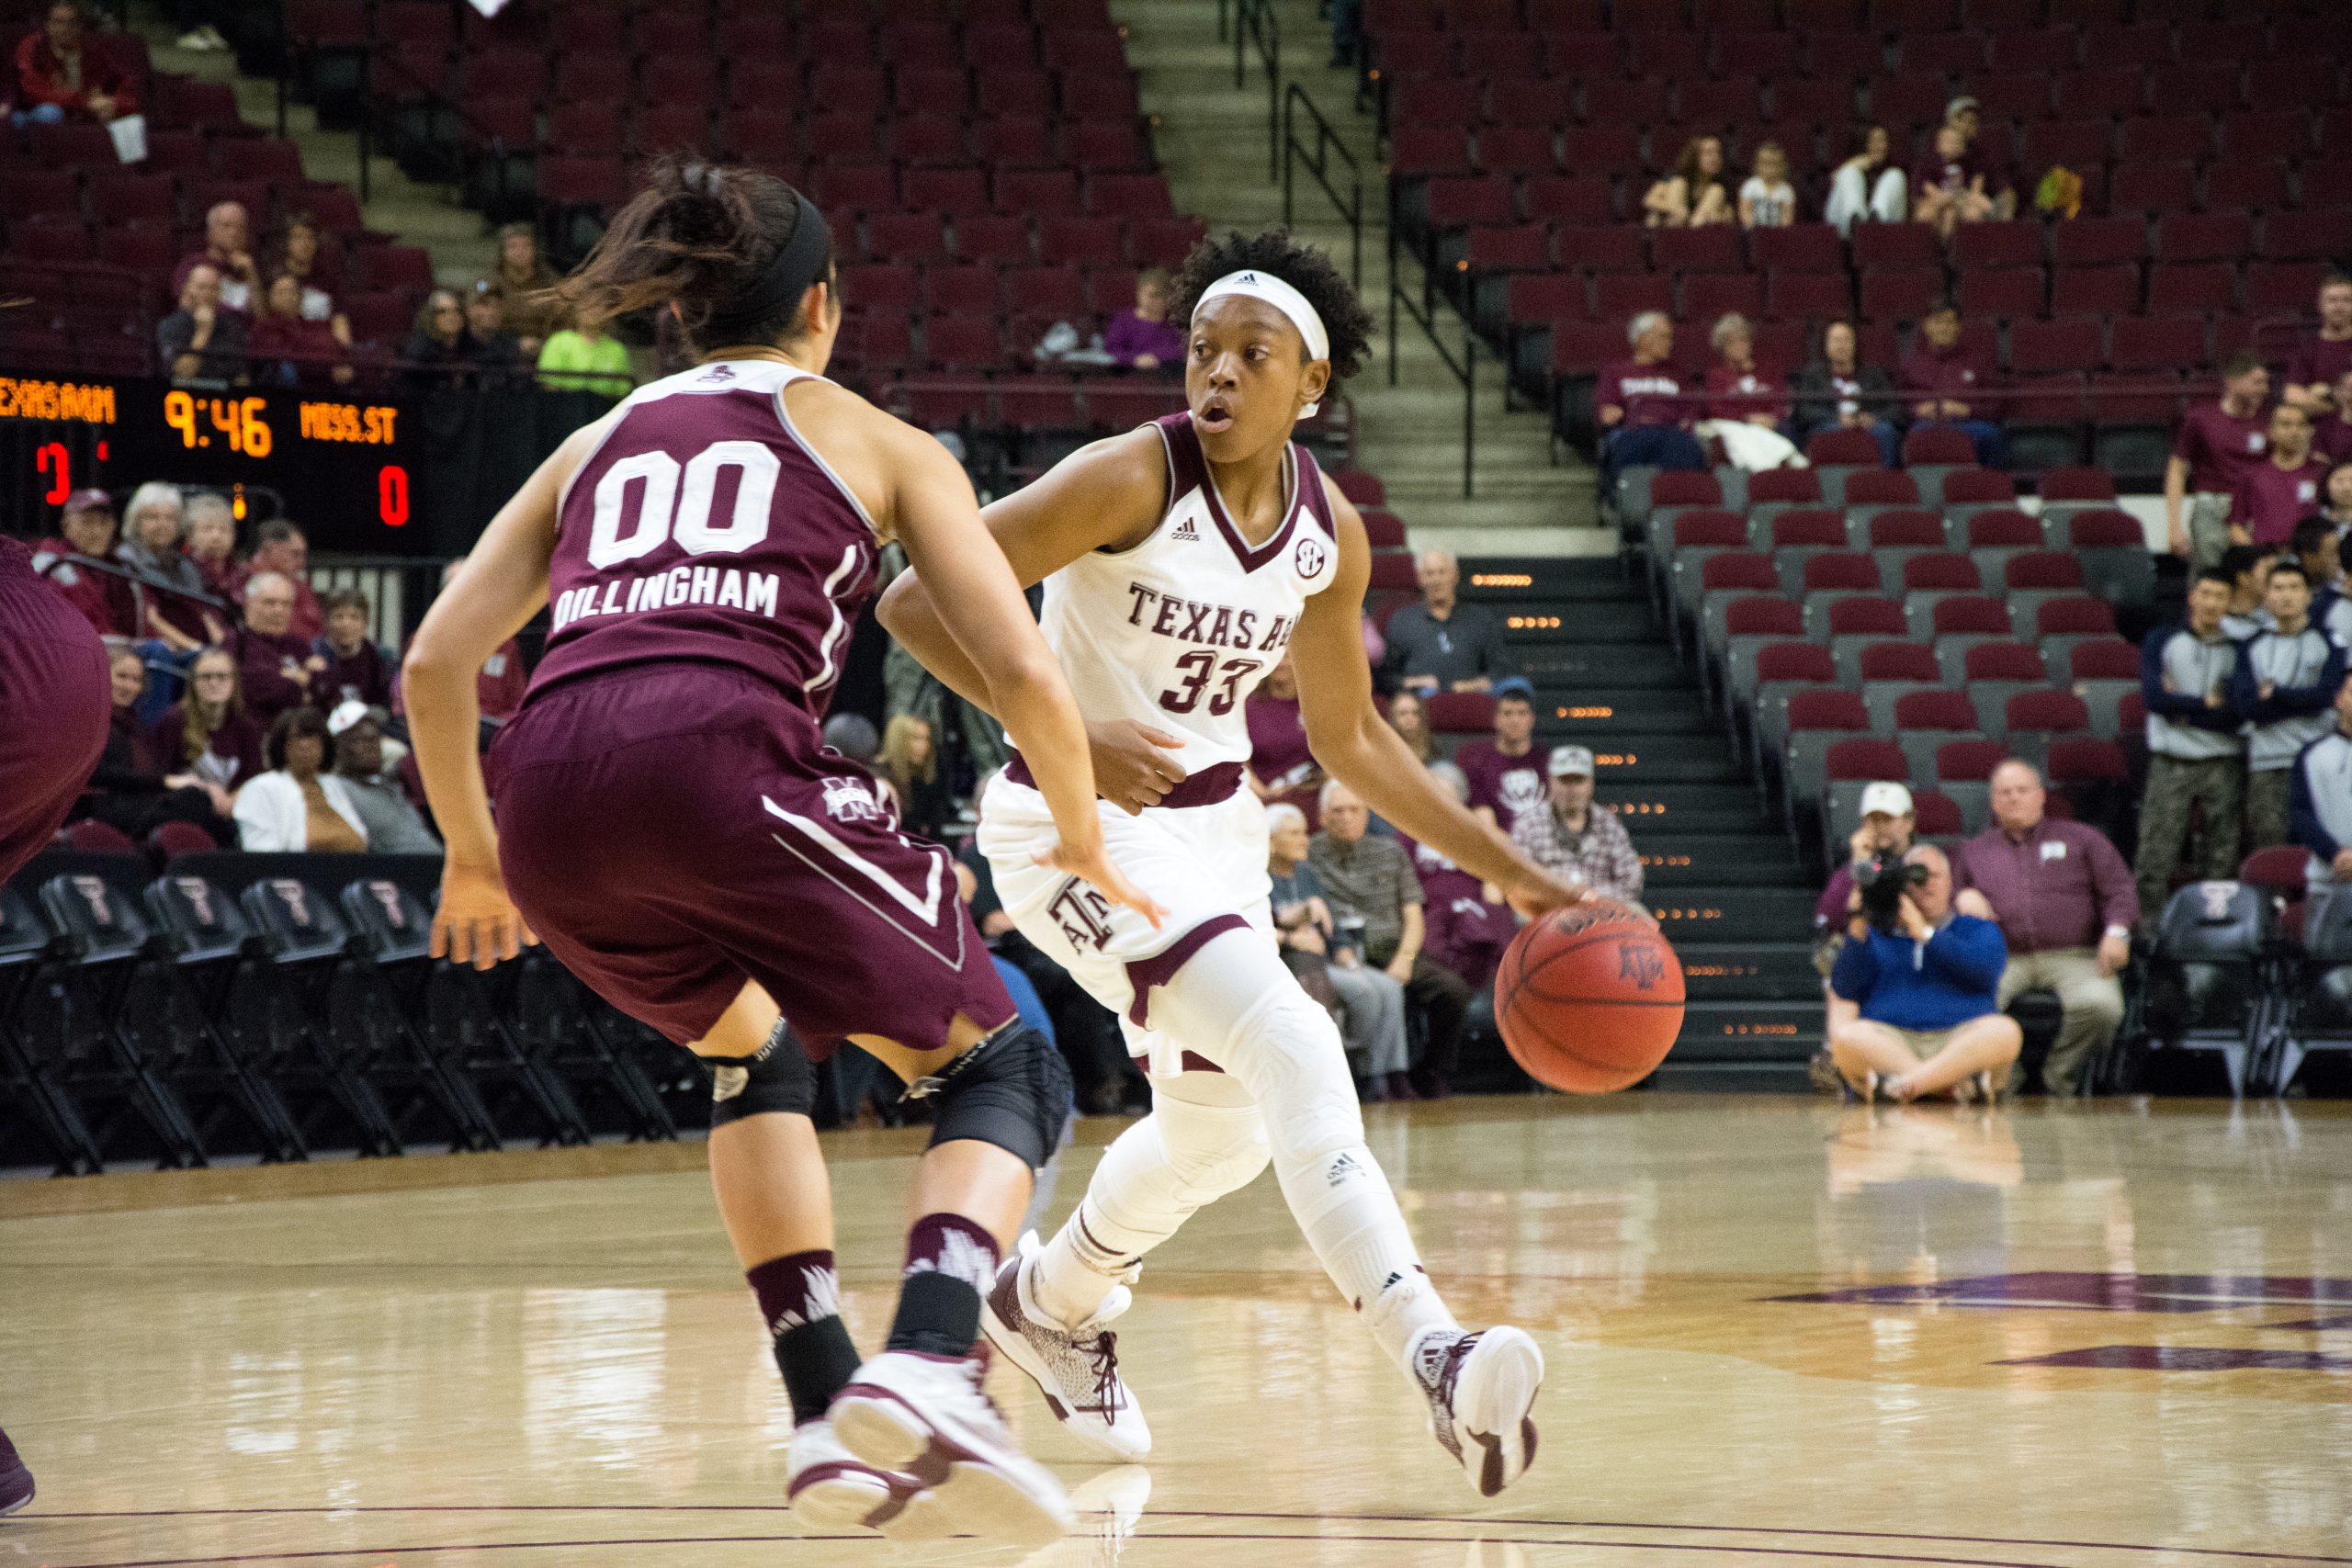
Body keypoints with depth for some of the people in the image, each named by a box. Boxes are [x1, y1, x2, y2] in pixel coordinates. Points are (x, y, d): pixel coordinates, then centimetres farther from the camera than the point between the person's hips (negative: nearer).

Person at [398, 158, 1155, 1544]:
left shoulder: (601, 443, 30)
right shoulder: (876, 442, 21)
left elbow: (435, 664, 23)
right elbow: (1023, 674, 11)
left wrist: (474, 856, 36)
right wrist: (1084, 841, 28)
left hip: (548, 787, 4)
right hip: (721, 755, -4)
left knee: (751, 1045, 33)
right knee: (1000, 1067, 12)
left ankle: (828, 1416, 20)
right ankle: (928, 1367, -16)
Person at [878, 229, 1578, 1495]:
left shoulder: (1329, 533, -2)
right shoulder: (1130, 481, -21)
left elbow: (1351, 738, 11)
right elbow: (917, 599, -24)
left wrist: (1508, 871, 8)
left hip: (1212, 824, 8)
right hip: (1078, 822, -8)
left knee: (1222, 1126, 20)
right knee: (1291, 1043, -27)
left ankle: (1051, 1301, 48)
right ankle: (1434, 1358, -37)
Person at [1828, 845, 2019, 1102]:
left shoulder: (1978, 929, 21)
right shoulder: (1877, 934, 23)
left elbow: (1985, 970, -2)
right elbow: (1845, 988, 8)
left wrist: (1924, 933, -3)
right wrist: (1858, 926, -1)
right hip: (1889, 1042, 0)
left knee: (2005, 1032, -33)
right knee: (1845, 1035, -33)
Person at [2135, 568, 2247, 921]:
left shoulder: (2238, 651, 6)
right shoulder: (2163, 642, 8)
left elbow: (2239, 715, -6)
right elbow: (2153, 695, -7)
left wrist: (2181, 709, -6)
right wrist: (2206, 704, -5)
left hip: (2224, 764, 1)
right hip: (2170, 763, -1)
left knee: (2222, 859, 0)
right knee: (2155, 856, -6)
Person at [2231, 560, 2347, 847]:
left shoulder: (2328, 642, 6)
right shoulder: (2252, 646, 12)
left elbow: (2327, 694, -7)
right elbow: (2244, 706, -1)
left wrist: (2274, 693, -2)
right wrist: (2299, 699, -7)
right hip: (2264, 762, 2)